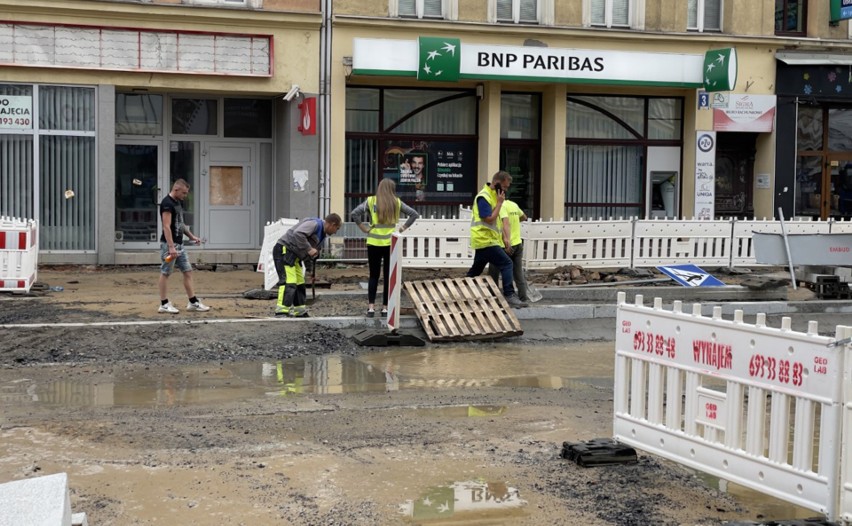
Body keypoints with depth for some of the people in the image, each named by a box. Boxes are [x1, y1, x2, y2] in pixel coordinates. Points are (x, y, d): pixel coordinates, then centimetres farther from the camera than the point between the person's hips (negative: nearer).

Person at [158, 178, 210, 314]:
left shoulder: (179, 202, 13)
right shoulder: (167, 203, -16)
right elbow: (166, 227, -22)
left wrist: (191, 236, 16)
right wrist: (171, 247, -26)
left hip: (179, 244, 9)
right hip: (169, 244, -9)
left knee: (188, 272, 8)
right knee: (165, 273, 0)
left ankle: (193, 302, 11)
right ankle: (164, 304, 6)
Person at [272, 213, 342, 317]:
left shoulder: (321, 233, 18)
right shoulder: (314, 223, -15)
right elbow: (298, 234, -31)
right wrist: (309, 249, -27)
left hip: (294, 256, 11)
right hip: (284, 250, -11)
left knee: (299, 284, 15)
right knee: (289, 282, -20)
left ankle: (301, 313, 25)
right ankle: (281, 312, -26)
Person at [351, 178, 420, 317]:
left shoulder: (371, 201, -1)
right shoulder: (397, 202, 1)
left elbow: (354, 214, -10)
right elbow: (414, 214, 1)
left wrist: (363, 227, -2)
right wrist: (403, 228, 4)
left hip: (374, 243, 0)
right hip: (390, 244, 0)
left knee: (374, 276, 9)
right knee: (388, 276, 8)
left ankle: (371, 307, 1)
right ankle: (385, 307, 9)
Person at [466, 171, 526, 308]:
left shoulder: (493, 195, 15)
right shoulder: (484, 197, -16)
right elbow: (489, 218, -22)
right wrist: (500, 203, -17)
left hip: (484, 240, 10)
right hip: (485, 240, -10)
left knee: (476, 270, 14)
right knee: (506, 263, -14)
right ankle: (509, 296, -17)